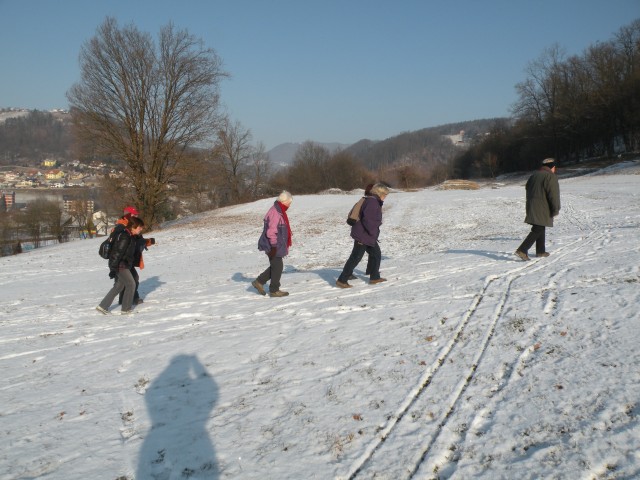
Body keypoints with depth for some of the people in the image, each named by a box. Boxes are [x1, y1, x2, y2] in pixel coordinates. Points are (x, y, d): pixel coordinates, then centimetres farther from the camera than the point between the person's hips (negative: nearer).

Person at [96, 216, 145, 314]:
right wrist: (113, 268, -24)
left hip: (123, 265, 10)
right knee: (131, 284, -2)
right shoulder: (124, 236, -20)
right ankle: (125, 309, 7)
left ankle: (103, 306, 18)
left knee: (119, 286, 15)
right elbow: (118, 253, -23)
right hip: (120, 266, -10)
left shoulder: (130, 236, 12)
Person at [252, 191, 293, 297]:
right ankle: (274, 290, 11)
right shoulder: (275, 213, -21)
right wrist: (273, 247, -23)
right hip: (274, 247, -10)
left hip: (278, 246, 10)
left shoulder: (279, 211, 13)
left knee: (275, 266, 16)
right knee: (277, 267, -1)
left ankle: (259, 282, 24)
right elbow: (271, 232, -24)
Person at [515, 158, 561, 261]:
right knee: (537, 230, -9)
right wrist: (556, 210, -9)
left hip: (531, 207, 9)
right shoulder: (551, 177, -10)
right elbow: (553, 195, -16)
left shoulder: (534, 175, 15)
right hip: (542, 209, -9)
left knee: (540, 229, 18)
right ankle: (522, 250, -18)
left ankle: (540, 251, 25)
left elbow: (528, 192, 20)